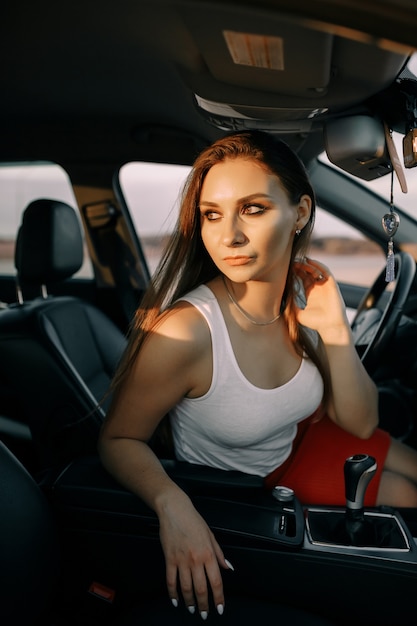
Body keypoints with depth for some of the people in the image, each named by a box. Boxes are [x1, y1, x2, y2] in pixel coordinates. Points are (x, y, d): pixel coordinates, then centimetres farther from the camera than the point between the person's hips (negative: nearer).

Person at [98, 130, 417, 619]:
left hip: (300, 441, 5)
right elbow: (118, 440, -22)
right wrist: (171, 503, -41)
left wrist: (335, 330, -24)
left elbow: (359, 422, -10)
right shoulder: (184, 331, -36)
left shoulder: (306, 296, -18)